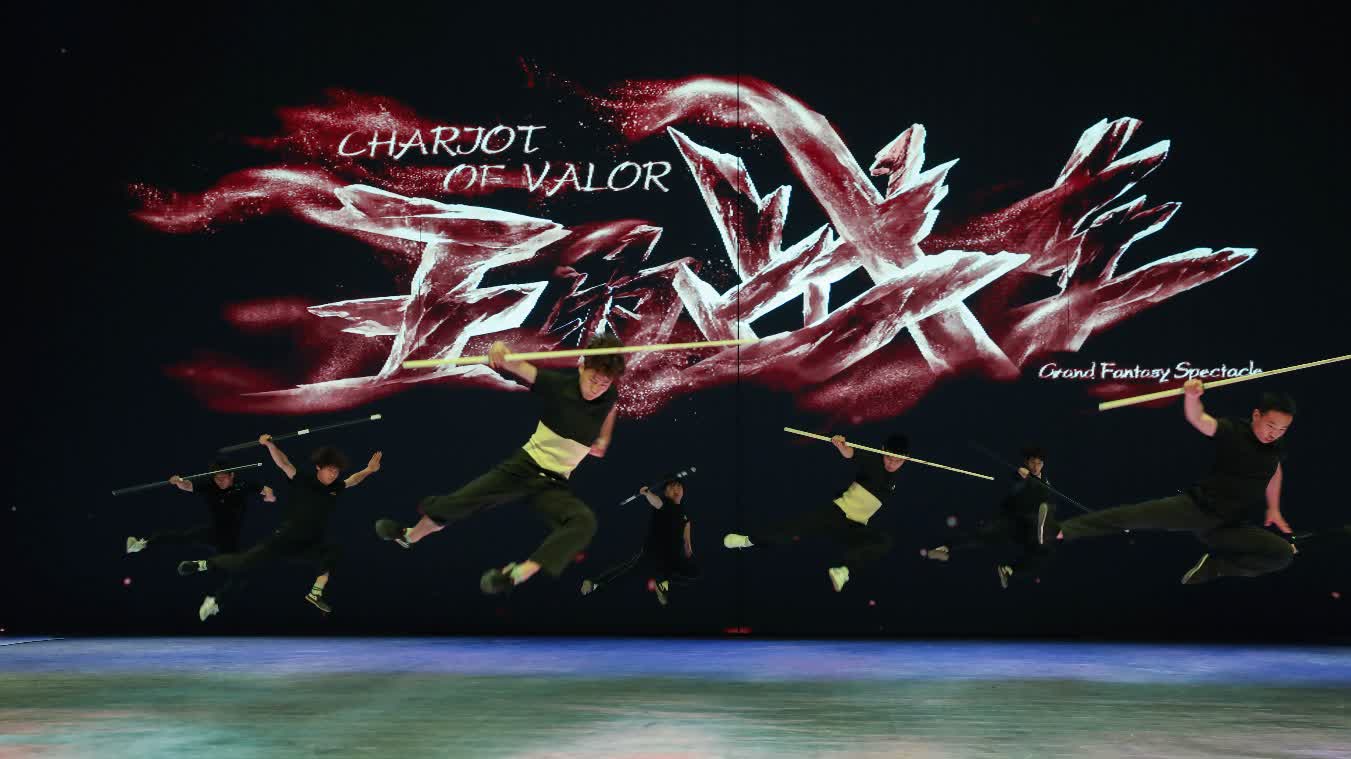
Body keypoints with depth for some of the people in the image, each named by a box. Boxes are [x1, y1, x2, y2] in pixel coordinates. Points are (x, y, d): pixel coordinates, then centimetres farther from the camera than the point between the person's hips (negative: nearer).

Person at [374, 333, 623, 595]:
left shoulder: (608, 397, -5)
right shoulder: (558, 383, -14)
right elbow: (519, 366, -29)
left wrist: (602, 440, 13)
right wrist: (501, 351, -50)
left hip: (555, 485, 1)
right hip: (524, 465, -1)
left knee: (585, 523, -31)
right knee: (456, 504, -1)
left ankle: (518, 574, -40)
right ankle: (410, 536, 30)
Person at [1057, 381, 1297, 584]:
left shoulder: (1277, 444, 7)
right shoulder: (1233, 430, -8)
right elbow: (1197, 419, -25)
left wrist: (1273, 509, 32)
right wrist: (1192, 396, -47)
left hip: (1231, 526, 4)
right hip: (1197, 506, -4)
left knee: (1284, 553, -17)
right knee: (1140, 515, -24)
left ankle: (1213, 566, -9)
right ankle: (1063, 530, -30)